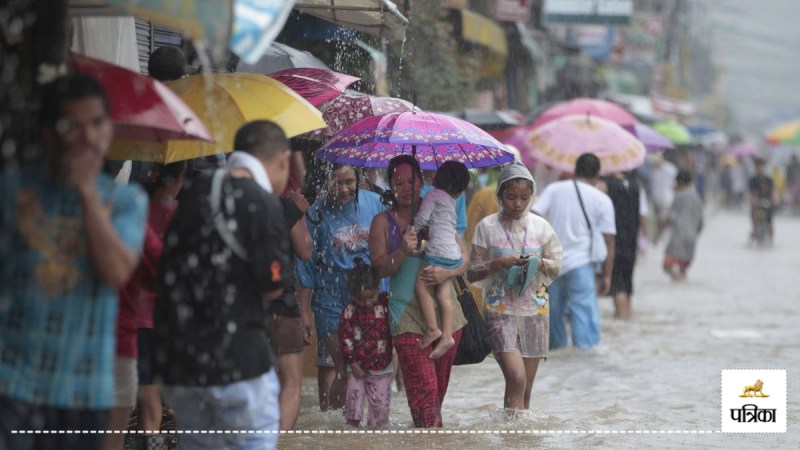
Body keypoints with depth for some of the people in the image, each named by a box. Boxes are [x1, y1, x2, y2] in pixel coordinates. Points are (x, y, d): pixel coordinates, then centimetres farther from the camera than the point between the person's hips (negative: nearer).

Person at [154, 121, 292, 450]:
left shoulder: (194, 194, 9)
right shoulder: (264, 205, -12)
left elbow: (172, 269, 15)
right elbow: (272, 286, -11)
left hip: (178, 359, 7)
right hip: (238, 357, -7)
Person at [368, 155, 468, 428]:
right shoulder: (383, 222, 5)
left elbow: (464, 257, 7)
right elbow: (380, 267, -4)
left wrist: (447, 273, -14)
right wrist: (402, 251, -22)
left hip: (445, 311, 3)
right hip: (408, 315, -3)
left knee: (439, 386, 9)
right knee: (424, 387, -15)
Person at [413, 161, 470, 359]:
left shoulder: (433, 195, -3)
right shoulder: (451, 201, 22)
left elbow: (422, 219, -8)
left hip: (439, 252, -8)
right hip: (454, 255, 8)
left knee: (420, 286, -5)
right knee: (443, 295, 3)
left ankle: (432, 329, -11)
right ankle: (446, 335, -4)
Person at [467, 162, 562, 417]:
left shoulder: (540, 226, 6)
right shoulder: (487, 227, -1)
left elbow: (556, 268, 12)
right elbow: (472, 273, 0)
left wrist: (539, 263, -9)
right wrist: (498, 263, -17)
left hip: (535, 310, 3)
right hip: (501, 309, -3)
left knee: (526, 388, 5)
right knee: (516, 378, -19)